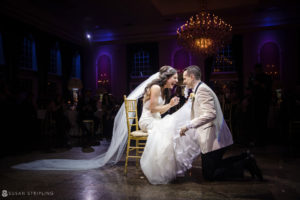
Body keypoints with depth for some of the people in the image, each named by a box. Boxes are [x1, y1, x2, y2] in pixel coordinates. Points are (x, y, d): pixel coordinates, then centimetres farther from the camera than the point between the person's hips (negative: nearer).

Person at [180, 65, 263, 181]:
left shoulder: (202, 90, -16)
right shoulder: (200, 89, 15)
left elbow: (210, 114, -28)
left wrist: (188, 126, -25)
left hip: (212, 139, -10)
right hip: (213, 137, 10)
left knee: (209, 175, 0)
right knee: (212, 168, 22)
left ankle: (245, 164, 0)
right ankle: (245, 159, 16)